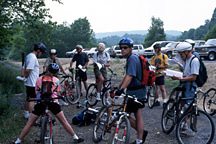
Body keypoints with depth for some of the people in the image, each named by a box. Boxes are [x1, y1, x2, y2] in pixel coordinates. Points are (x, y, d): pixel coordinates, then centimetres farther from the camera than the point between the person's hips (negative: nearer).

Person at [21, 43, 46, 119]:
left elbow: (23, 68, 16)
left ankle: (26, 114, 31)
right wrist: (26, 76, -10)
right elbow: (27, 70, -27)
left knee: (28, 98, 19)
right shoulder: (33, 58, -19)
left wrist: (23, 75, 6)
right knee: (32, 100, -6)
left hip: (28, 82, 10)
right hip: (33, 83, -10)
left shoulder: (28, 56, 14)